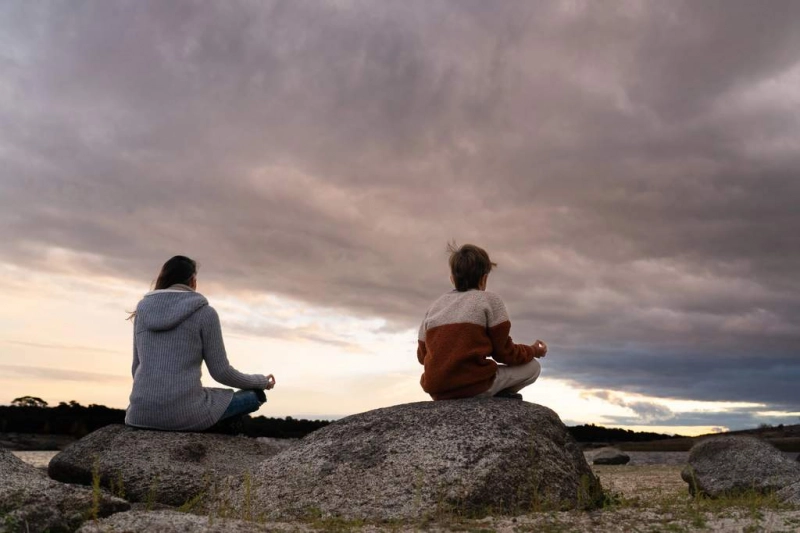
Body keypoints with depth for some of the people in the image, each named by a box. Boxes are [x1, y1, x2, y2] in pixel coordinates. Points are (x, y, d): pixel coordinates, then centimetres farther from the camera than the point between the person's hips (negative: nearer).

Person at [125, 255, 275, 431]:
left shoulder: (143, 308, 11)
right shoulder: (204, 312, -3)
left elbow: (137, 367, 17)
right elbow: (221, 371, -1)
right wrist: (260, 381, 16)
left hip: (140, 413, 5)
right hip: (184, 413, -4)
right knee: (254, 395, 17)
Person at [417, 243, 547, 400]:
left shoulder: (434, 307, 13)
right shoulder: (490, 300, 0)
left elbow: (422, 356, 17)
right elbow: (504, 352, 1)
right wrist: (534, 351, 21)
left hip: (437, 392, 6)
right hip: (475, 386, -5)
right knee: (533, 366, 14)